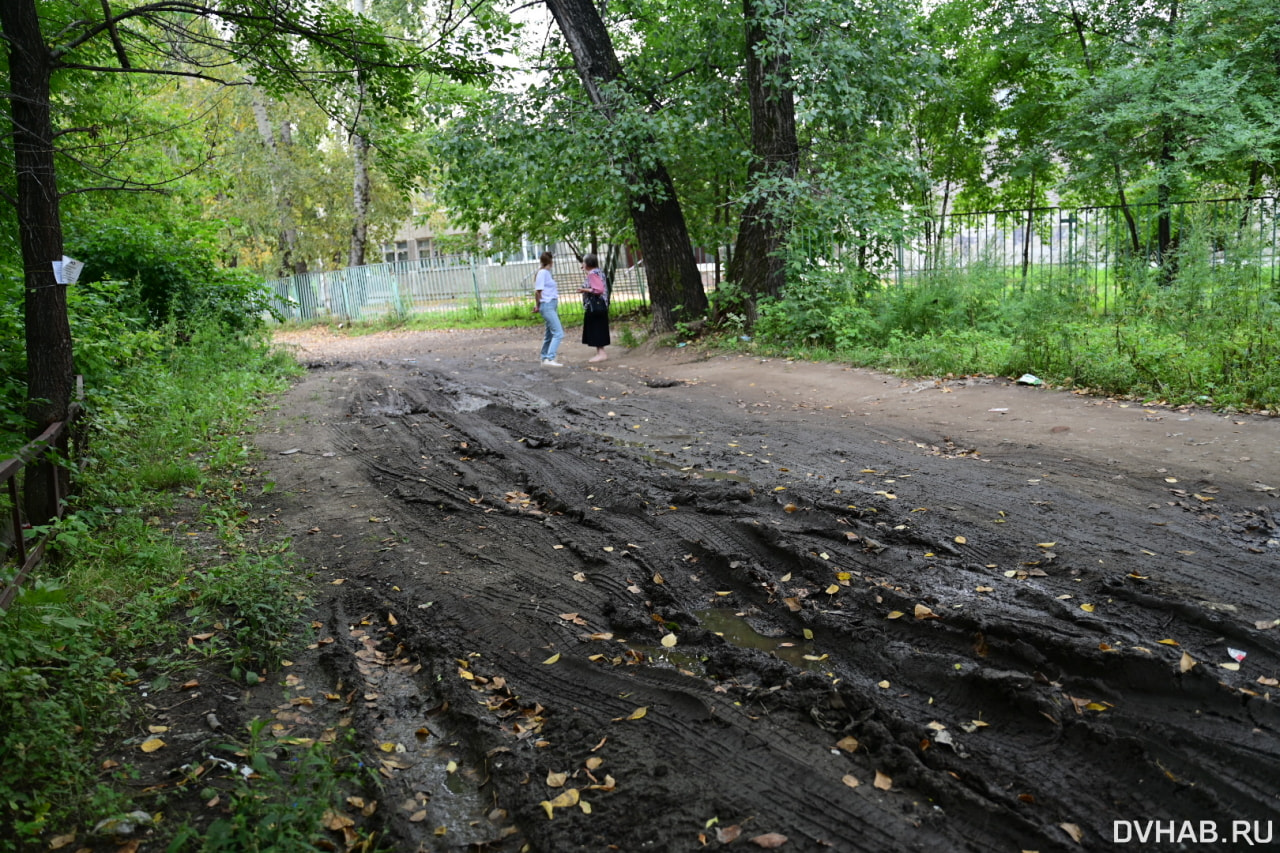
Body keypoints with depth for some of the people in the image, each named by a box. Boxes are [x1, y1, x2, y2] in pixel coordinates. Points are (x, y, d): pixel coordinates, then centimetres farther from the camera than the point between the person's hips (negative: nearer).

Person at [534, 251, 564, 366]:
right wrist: (538, 305, -4)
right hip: (547, 306, -9)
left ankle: (545, 359, 19)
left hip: (552, 306, 9)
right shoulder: (542, 273, -12)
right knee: (558, 333, -15)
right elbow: (537, 291, -13)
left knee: (549, 335, 13)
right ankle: (549, 359, -19)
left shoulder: (547, 273, 13)